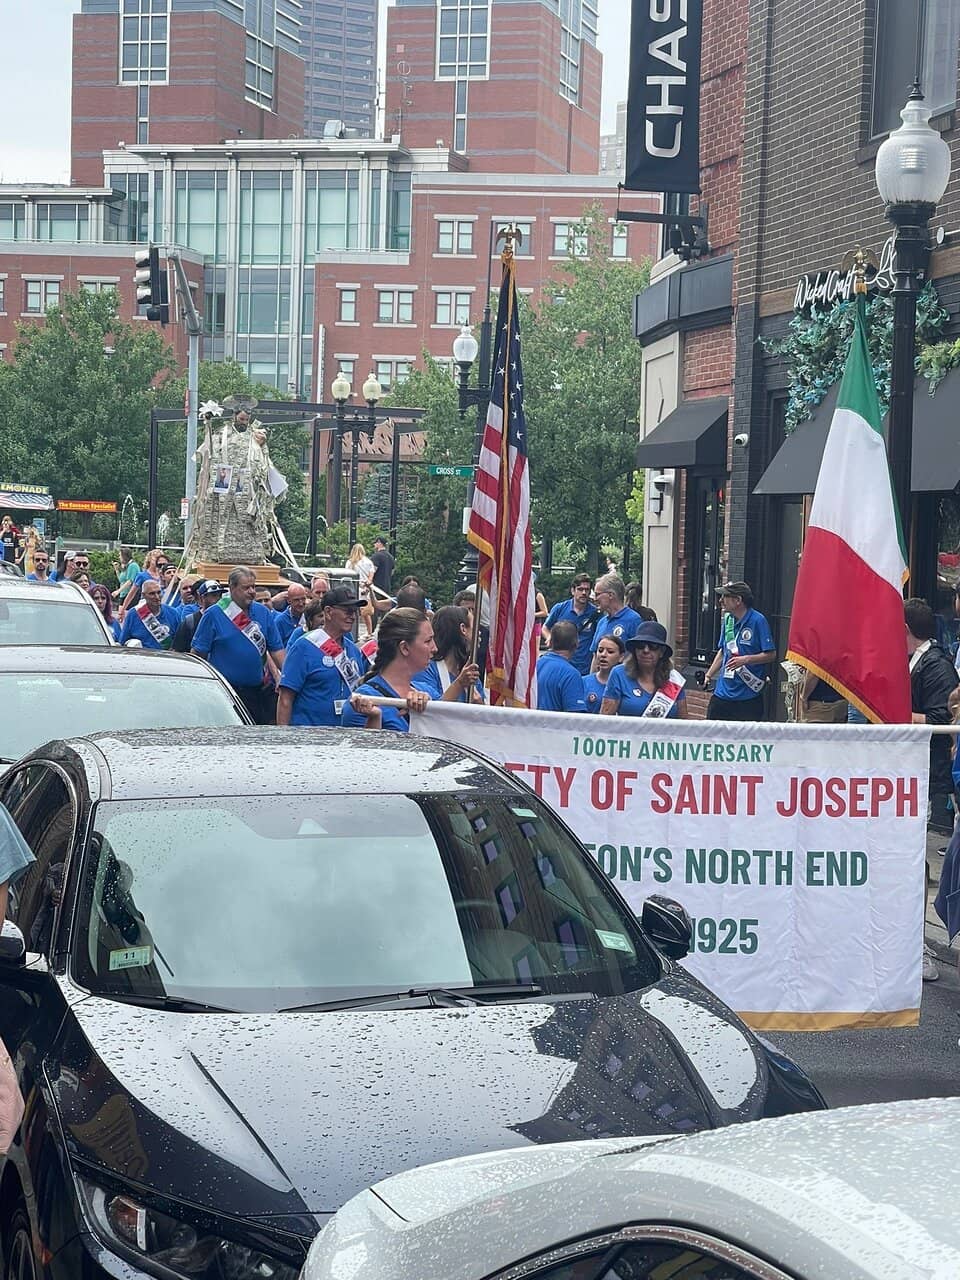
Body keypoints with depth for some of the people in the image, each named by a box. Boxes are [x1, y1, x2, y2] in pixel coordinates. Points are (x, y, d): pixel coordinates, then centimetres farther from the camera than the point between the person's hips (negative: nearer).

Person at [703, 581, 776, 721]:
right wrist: (708, 675, 11)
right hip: (722, 692, 7)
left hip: (748, 695, -7)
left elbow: (771, 655, -12)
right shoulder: (727, 620, 11)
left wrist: (745, 659, -22)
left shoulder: (758, 621, -11)